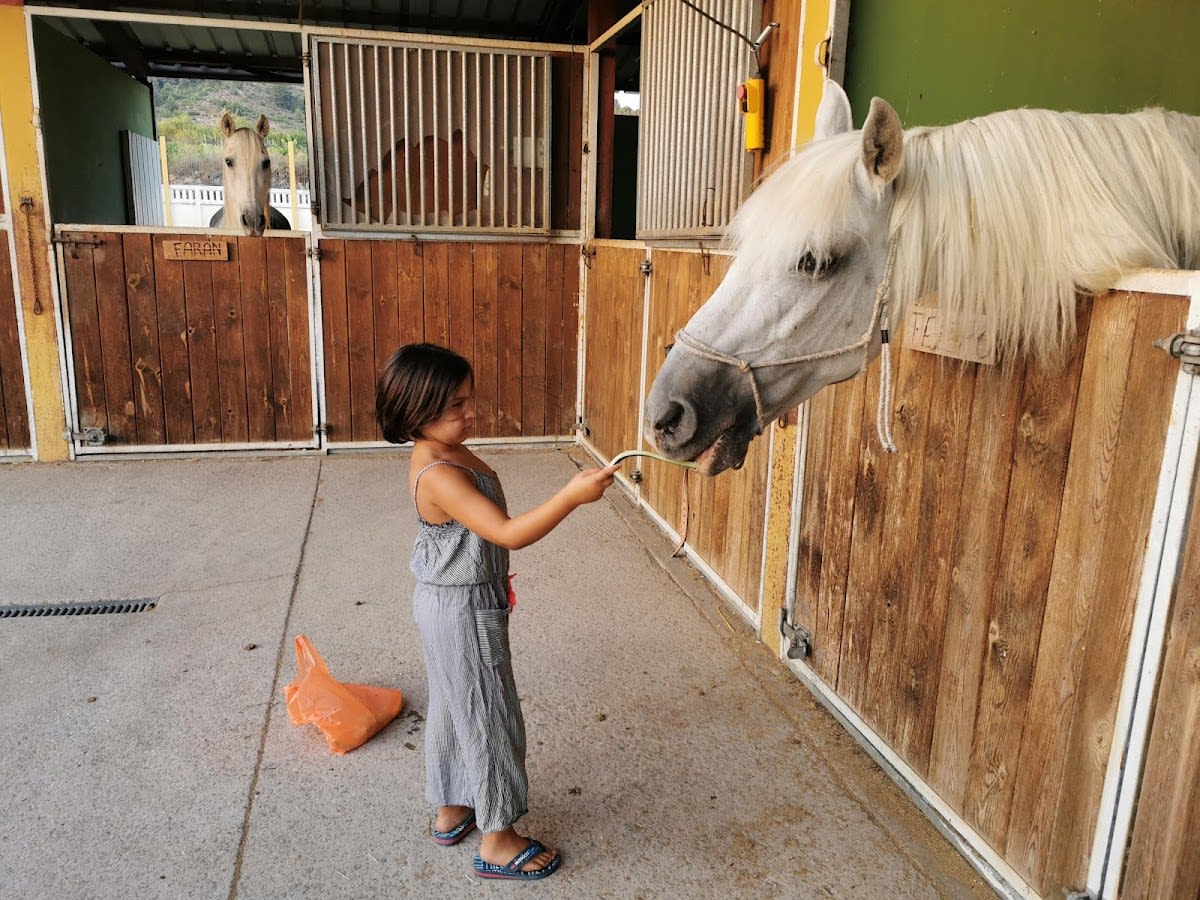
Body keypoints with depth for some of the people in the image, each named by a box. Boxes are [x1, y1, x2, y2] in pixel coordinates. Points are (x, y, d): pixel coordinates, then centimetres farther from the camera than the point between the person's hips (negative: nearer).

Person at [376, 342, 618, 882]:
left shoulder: (445, 453, 2)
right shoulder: (439, 475, -30)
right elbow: (508, 533, -36)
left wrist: (492, 580, 23)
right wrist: (572, 496, -42)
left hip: (449, 604, 10)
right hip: (464, 613, -10)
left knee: (453, 709, 22)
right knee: (491, 719, 5)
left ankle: (451, 812, 41)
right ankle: (497, 842, 22)